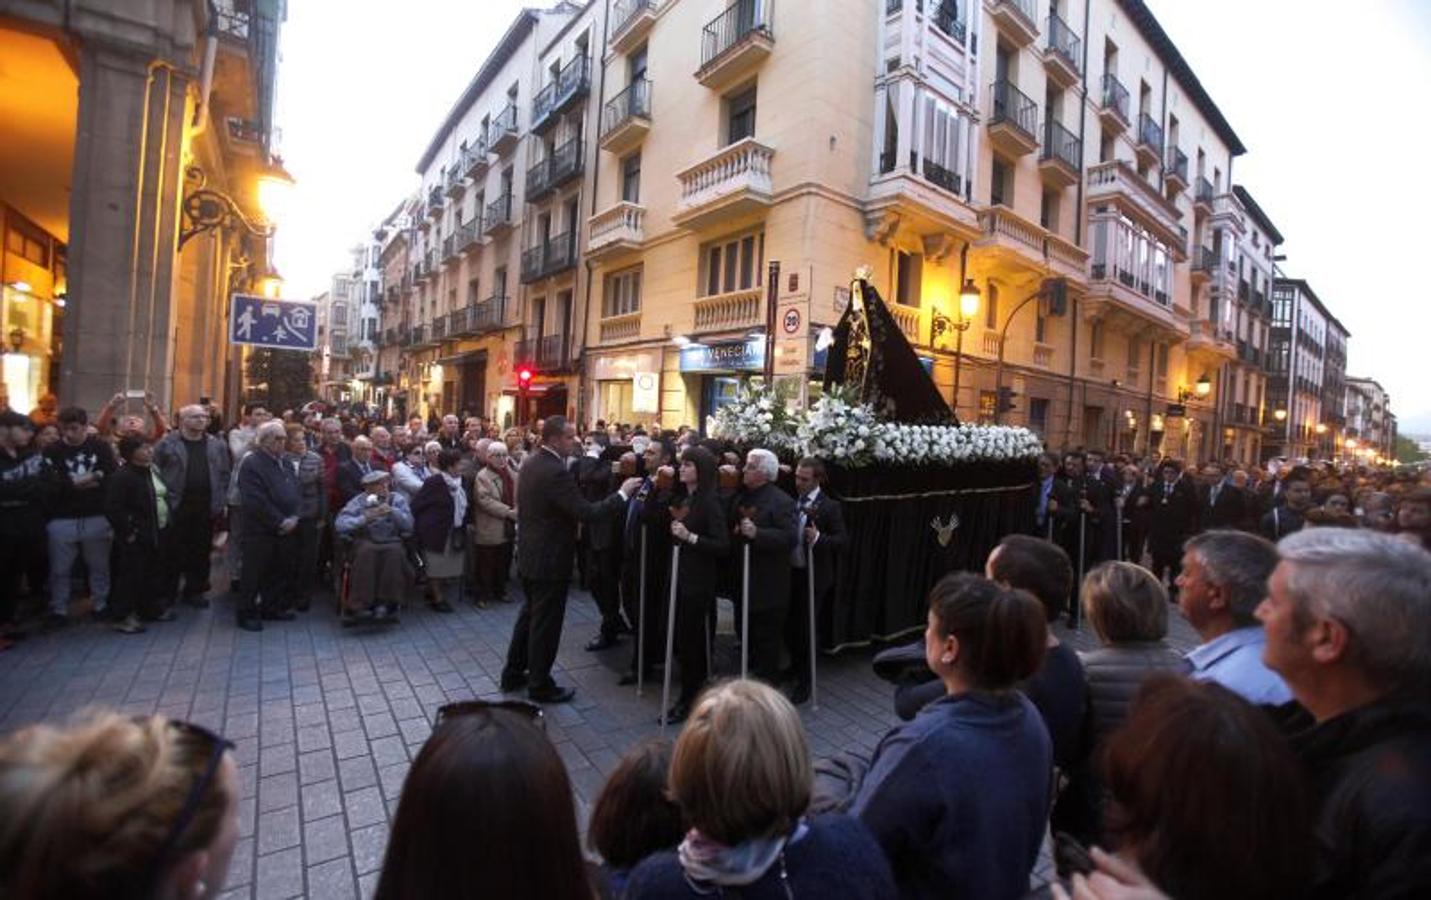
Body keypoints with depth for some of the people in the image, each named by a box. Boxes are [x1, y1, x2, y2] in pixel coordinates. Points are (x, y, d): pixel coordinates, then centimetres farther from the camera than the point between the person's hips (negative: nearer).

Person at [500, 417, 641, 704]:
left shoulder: (530, 463, 4)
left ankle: (513, 674, 35)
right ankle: (540, 686, 20)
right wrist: (622, 493, -20)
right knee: (546, 624, 6)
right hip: (549, 560, -9)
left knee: (529, 615, 23)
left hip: (529, 555, 10)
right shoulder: (555, 472, -26)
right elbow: (587, 513, -28)